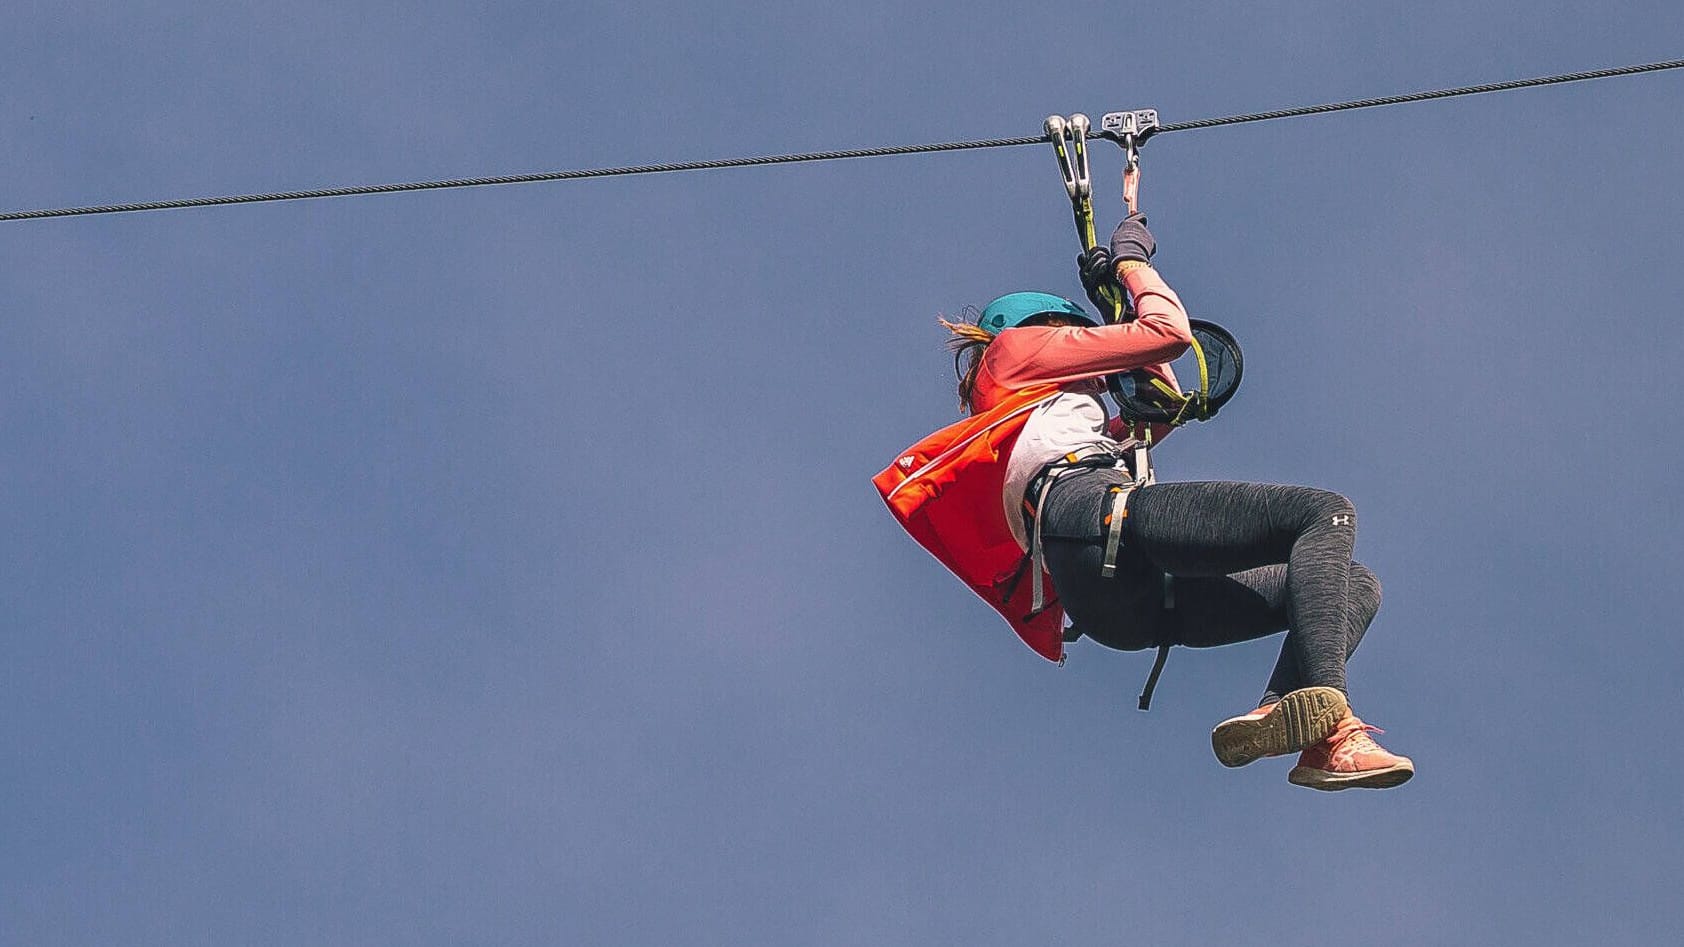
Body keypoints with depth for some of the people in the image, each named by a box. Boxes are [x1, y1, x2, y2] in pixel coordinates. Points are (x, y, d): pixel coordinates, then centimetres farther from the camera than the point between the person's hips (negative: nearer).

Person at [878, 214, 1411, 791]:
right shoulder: (1016, 345, 21)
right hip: (1096, 510, -8)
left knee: (1357, 586, 6)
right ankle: (1326, 721, -41)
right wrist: (1130, 257, 32)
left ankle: (1277, 711, -27)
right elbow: (1169, 331, 16)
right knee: (1326, 513, -18)